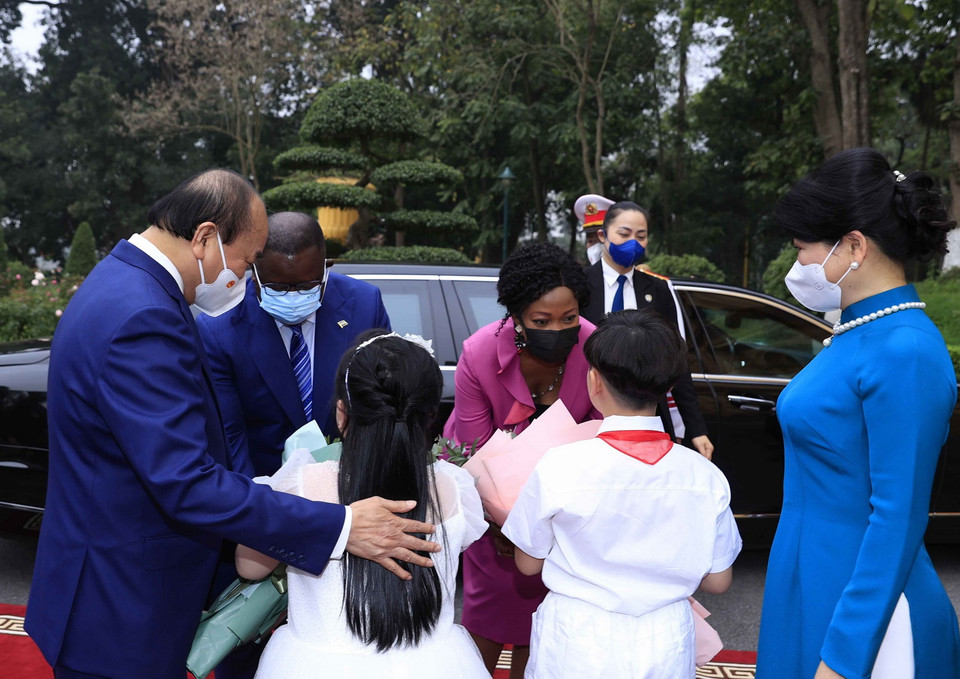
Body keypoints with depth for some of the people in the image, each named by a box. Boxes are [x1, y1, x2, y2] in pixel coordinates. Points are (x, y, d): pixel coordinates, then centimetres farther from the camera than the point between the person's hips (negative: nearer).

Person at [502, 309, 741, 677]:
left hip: (577, 649, -2)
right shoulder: (705, 476, -13)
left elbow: (528, 563, -6)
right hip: (667, 648, 3)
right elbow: (717, 581, -2)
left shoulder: (560, 467, -20)